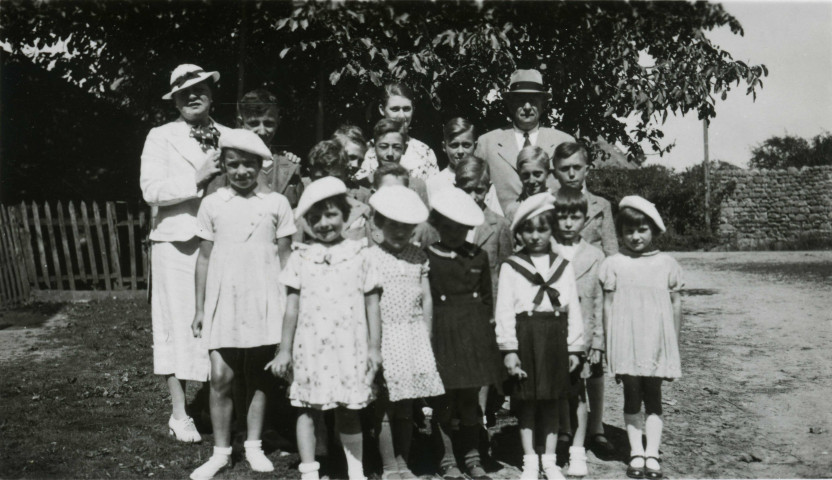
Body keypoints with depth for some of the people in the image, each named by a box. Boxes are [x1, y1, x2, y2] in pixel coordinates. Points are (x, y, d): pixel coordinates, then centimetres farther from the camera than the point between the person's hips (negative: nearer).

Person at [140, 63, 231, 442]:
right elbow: (151, 190, -8)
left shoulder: (228, 137, 14)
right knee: (179, 324, 1)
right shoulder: (161, 138, 5)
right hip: (177, 243, -2)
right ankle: (179, 414, 12)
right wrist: (197, 178, -14)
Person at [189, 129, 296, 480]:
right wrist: (200, 308, 7)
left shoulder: (276, 204, 0)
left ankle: (254, 446, 23)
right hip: (223, 301, 0)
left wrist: (290, 304, 3)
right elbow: (205, 257, 6)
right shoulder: (212, 204, 2)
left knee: (258, 376, 8)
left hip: (264, 301, 0)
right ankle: (221, 451, 13)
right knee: (220, 377, -2)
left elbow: (285, 257, 4)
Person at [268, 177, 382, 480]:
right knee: (307, 409, 5)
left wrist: (374, 347, 1)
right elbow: (292, 307, 5)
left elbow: (372, 304, 5)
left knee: (349, 412, 8)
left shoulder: (359, 255, 3)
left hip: (349, 347, 0)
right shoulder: (301, 258, 3)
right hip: (310, 347, 1)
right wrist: (285, 350, 4)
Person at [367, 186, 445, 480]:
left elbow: (427, 300, 11)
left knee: (406, 407, 10)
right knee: (384, 405, -1)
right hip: (384, 334, -3)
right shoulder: (371, 258, -4)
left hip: (413, 335, 3)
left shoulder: (419, 257, 7)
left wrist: (426, 339, 10)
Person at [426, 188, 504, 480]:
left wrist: (485, 328, 9)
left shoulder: (478, 257, 8)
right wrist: (427, 331, -8)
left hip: (475, 332, 3)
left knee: (470, 397, 10)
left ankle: (472, 456, 22)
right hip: (441, 332, -3)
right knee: (443, 398, 2)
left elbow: (487, 297, 15)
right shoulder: (427, 257, -3)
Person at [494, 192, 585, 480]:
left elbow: (574, 309, 6)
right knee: (526, 402, 6)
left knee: (552, 403, 10)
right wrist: (509, 350, -10)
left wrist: (574, 348, 2)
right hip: (525, 338, -2)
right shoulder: (511, 267, -2)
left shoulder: (563, 266, 6)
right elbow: (504, 311, -5)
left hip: (555, 339, 2)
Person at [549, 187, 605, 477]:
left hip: (583, 338, 0)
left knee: (579, 393, 5)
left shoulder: (595, 257, 2)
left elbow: (600, 303, 3)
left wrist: (598, 342, 0)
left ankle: (577, 452, 12)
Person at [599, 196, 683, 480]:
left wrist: (674, 346, 8)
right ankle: (636, 453, 14)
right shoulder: (613, 265, -1)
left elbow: (676, 306, 8)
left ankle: (652, 454, 9)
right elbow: (608, 307, 1)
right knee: (632, 398, 6)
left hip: (657, 344, 1)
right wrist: (610, 348, 0)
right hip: (626, 344, 0)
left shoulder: (667, 264, 3)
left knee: (653, 398, 5)